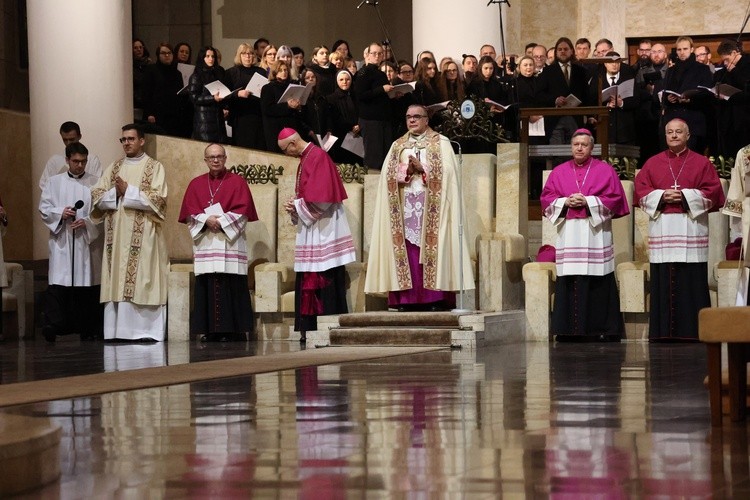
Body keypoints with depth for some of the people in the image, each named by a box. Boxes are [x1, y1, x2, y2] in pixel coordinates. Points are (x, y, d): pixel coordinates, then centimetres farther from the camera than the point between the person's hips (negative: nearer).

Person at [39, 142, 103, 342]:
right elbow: (44, 207, 7)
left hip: (87, 241, 0)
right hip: (61, 241, 0)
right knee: (58, 284, -11)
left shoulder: (95, 183, 6)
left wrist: (87, 222, -14)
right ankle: (52, 325, -15)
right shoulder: (55, 182, 10)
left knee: (88, 284, 2)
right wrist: (60, 213, -11)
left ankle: (89, 329, 9)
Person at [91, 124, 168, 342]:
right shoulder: (114, 168, 16)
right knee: (117, 282, 0)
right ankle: (117, 329, 0)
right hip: (117, 234, 4)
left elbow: (157, 200, -10)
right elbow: (97, 196, 9)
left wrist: (128, 191, -11)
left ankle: (145, 329, -6)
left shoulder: (154, 167, 2)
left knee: (143, 281, -7)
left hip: (144, 235, -4)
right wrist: (116, 193, -9)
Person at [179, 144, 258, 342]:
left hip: (230, 242, -3)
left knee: (232, 287, -9)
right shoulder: (196, 184, 15)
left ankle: (233, 331, -8)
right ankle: (211, 331, -3)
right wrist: (206, 219, -11)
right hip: (205, 243, 3)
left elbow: (243, 211, -2)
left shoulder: (237, 182, 7)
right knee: (207, 287, -4)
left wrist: (221, 221, -12)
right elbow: (189, 213, 6)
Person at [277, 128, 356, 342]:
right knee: (309, 282, 8)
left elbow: (320, 198, -21)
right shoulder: (305, 158, 16)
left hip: (323, 234, -10)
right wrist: (294, 205, 4)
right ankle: (310, 329, 9)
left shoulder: (318, 157, -14)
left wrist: (297, 206, -10)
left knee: (326, 283, -8)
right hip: (310, 233, 10)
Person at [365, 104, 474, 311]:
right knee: (407, 251, -4)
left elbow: (445, 172, -5)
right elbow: (388, 176, 7)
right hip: (404, 207, 3)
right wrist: (406, 170, -9)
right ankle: (407, 299, -5)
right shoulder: (397, 146, 18)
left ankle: (435, 298, -11)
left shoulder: (440, 143, 7)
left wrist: (421, 168, -12)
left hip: (430, 207, -3)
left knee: (431, 250, -10)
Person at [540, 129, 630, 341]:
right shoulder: (559, 172, 15)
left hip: (595, 234, -2)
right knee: (568, 282, -3)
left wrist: (588, 202, -10)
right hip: (568, 234, 2)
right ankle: (568, 329, -1)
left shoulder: (605, 170, 8)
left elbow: (614, 198, 0)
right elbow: (546, 198, 11)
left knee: (598, 283, -6)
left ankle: (605, 330, -3)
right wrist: (565, 202, -7)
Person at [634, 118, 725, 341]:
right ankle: (663, 330, 0)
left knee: (692, 282, -5)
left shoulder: (702, 163, 9)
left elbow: (712, 192, 1)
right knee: (663, 280, -2)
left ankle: (692, 330, -3)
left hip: (691, 230, -1)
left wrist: (686, 196, -11)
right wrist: (661, 196, -9)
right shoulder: (653, 163, 14)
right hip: (662, 229, 2)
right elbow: (641, 191, 8)